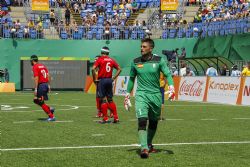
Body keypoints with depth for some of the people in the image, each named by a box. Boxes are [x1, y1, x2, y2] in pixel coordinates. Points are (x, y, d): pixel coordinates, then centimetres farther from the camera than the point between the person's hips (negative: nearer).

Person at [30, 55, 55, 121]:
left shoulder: (35, 67, -9)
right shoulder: (43, 66, 15)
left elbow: (36, 78, -18)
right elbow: (48, 76, 14)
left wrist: (35, 89, -18)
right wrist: (48, 85, 18)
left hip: (41, 85, -8)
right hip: (46, 84, 8)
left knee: (41, 102, 0)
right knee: (36, 100, 19)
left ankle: (51, 116, 0)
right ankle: (50, 109, 13)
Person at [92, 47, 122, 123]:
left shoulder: (100, 59, -4)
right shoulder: (111, 60, 10)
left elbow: (93, 69, -17)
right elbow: (119, 69, 12)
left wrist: (95, 79, -7)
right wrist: (113, 78, 12)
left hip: (102, 80, -4)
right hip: (109, 80, 5)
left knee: (103, 99, 0)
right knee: (110, 99, 13)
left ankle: (105, 118, -1)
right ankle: (116, 117, 10)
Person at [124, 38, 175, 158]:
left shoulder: (159, 61, 0)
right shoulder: (135, 62, 5)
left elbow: (167, 74, -1)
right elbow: (132, 78, 17)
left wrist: (171, 86, -19)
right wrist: (128, 94, 17)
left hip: (156, 95, 1)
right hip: (141, 95, -1)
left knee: (153, 122, 13)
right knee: (142, 120, -18)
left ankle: (149, 145, 33)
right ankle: (144, 148, -22)